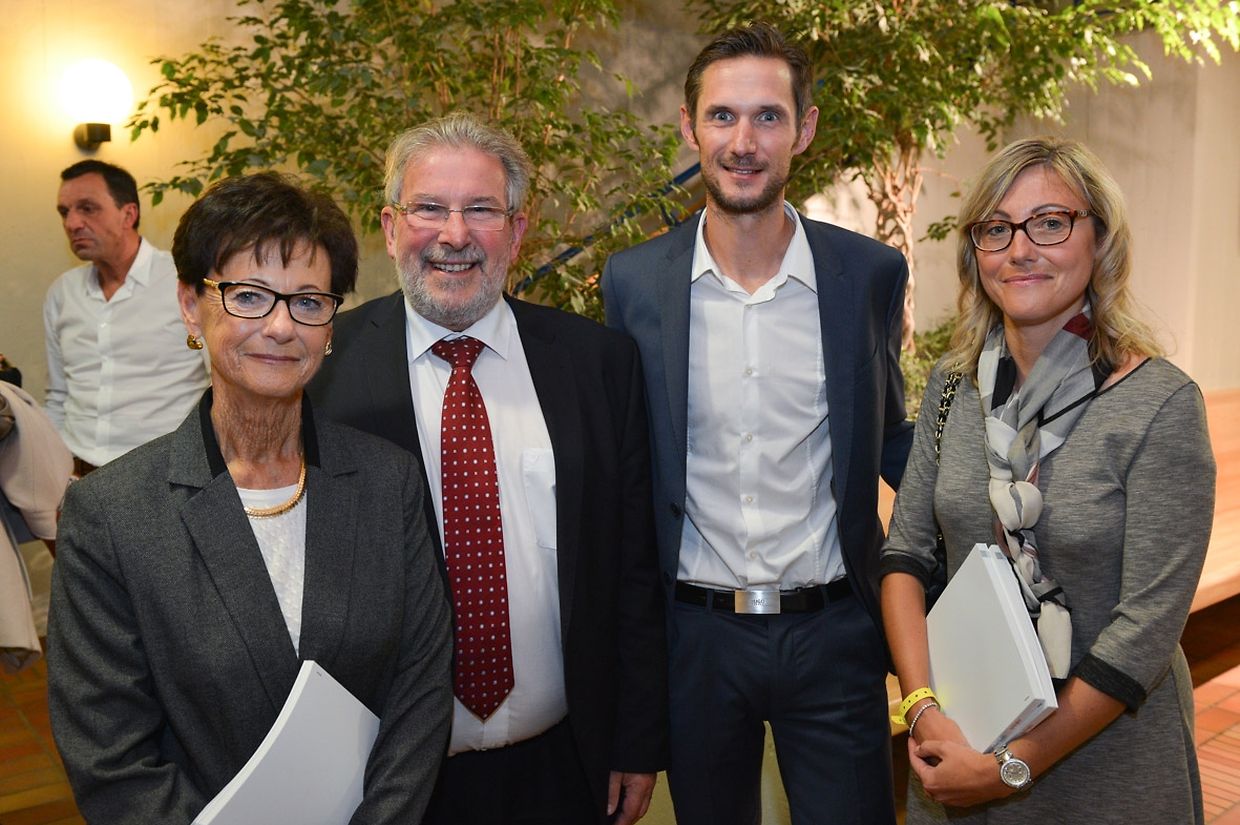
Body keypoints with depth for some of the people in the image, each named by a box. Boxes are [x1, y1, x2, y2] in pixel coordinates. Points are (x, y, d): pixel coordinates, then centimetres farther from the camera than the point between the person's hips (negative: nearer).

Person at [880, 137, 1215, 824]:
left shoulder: (1161, 405, -18)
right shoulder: (953, 383, -3)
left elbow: (1148, 626, -19)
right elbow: (905, 550, -2)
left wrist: (1015, 766, -16)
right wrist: (923, 708, -13)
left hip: (1106, 753, -4)